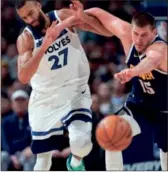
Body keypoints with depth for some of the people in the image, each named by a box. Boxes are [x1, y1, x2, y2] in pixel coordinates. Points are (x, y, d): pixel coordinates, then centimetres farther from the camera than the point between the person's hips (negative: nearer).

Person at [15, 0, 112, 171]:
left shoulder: (64, 16, -8)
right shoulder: (25, 38, -9)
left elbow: (108, 31, -10)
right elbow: (23, 77, -23)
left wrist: (82, 16, -27)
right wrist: (44, 46, -31)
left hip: (75, 92, -1)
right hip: (45, 99, 1)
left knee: (81, 141, -24)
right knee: (43, 158, 4)